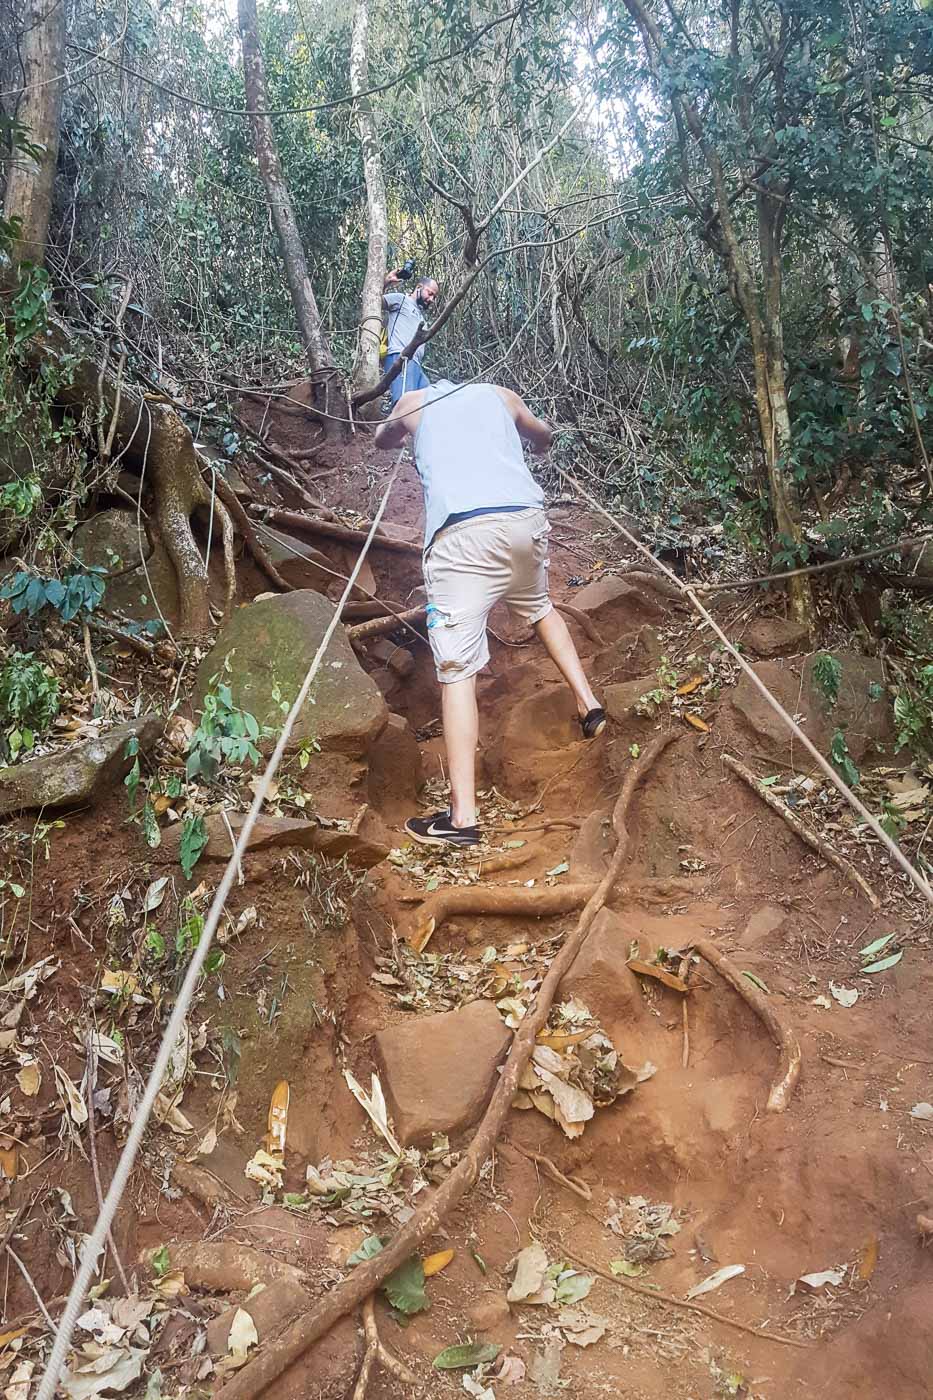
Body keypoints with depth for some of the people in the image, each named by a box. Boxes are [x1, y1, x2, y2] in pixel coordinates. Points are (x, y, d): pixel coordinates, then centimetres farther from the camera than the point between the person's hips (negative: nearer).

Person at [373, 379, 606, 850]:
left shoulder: (413, 403, 23)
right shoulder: (499, 395, 28)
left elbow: (382, 440, 45)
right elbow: (544, 435, 47)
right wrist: (538, 444, 69)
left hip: (461, 531, -3)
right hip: (526, 518, 3)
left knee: (457, 669, -5)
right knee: (538, 605, 35)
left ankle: (463, 816, -9)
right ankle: (587, 702, 26)